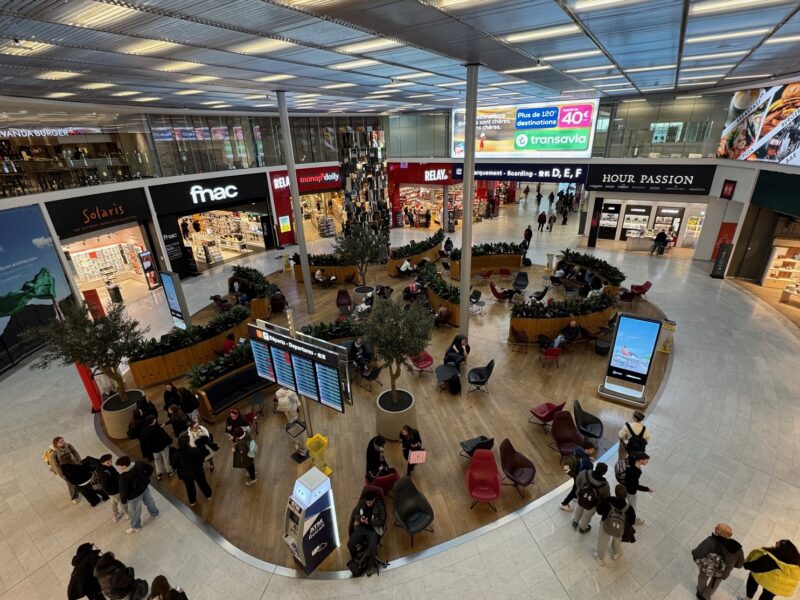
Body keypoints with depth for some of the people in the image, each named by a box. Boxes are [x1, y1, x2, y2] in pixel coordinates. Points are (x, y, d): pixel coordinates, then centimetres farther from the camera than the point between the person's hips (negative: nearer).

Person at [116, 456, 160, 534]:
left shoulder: (124, 478, -39)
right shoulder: (139, 464, -24)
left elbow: (123, 491, -25)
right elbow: (150, 468, -6)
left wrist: (123, 501, -4)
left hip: (134, 496, -5)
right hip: (145, 487, 5)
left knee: (134, 512, 24)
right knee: (149, 501, 32)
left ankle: (135, 527, 50)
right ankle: (155, 514, 57)